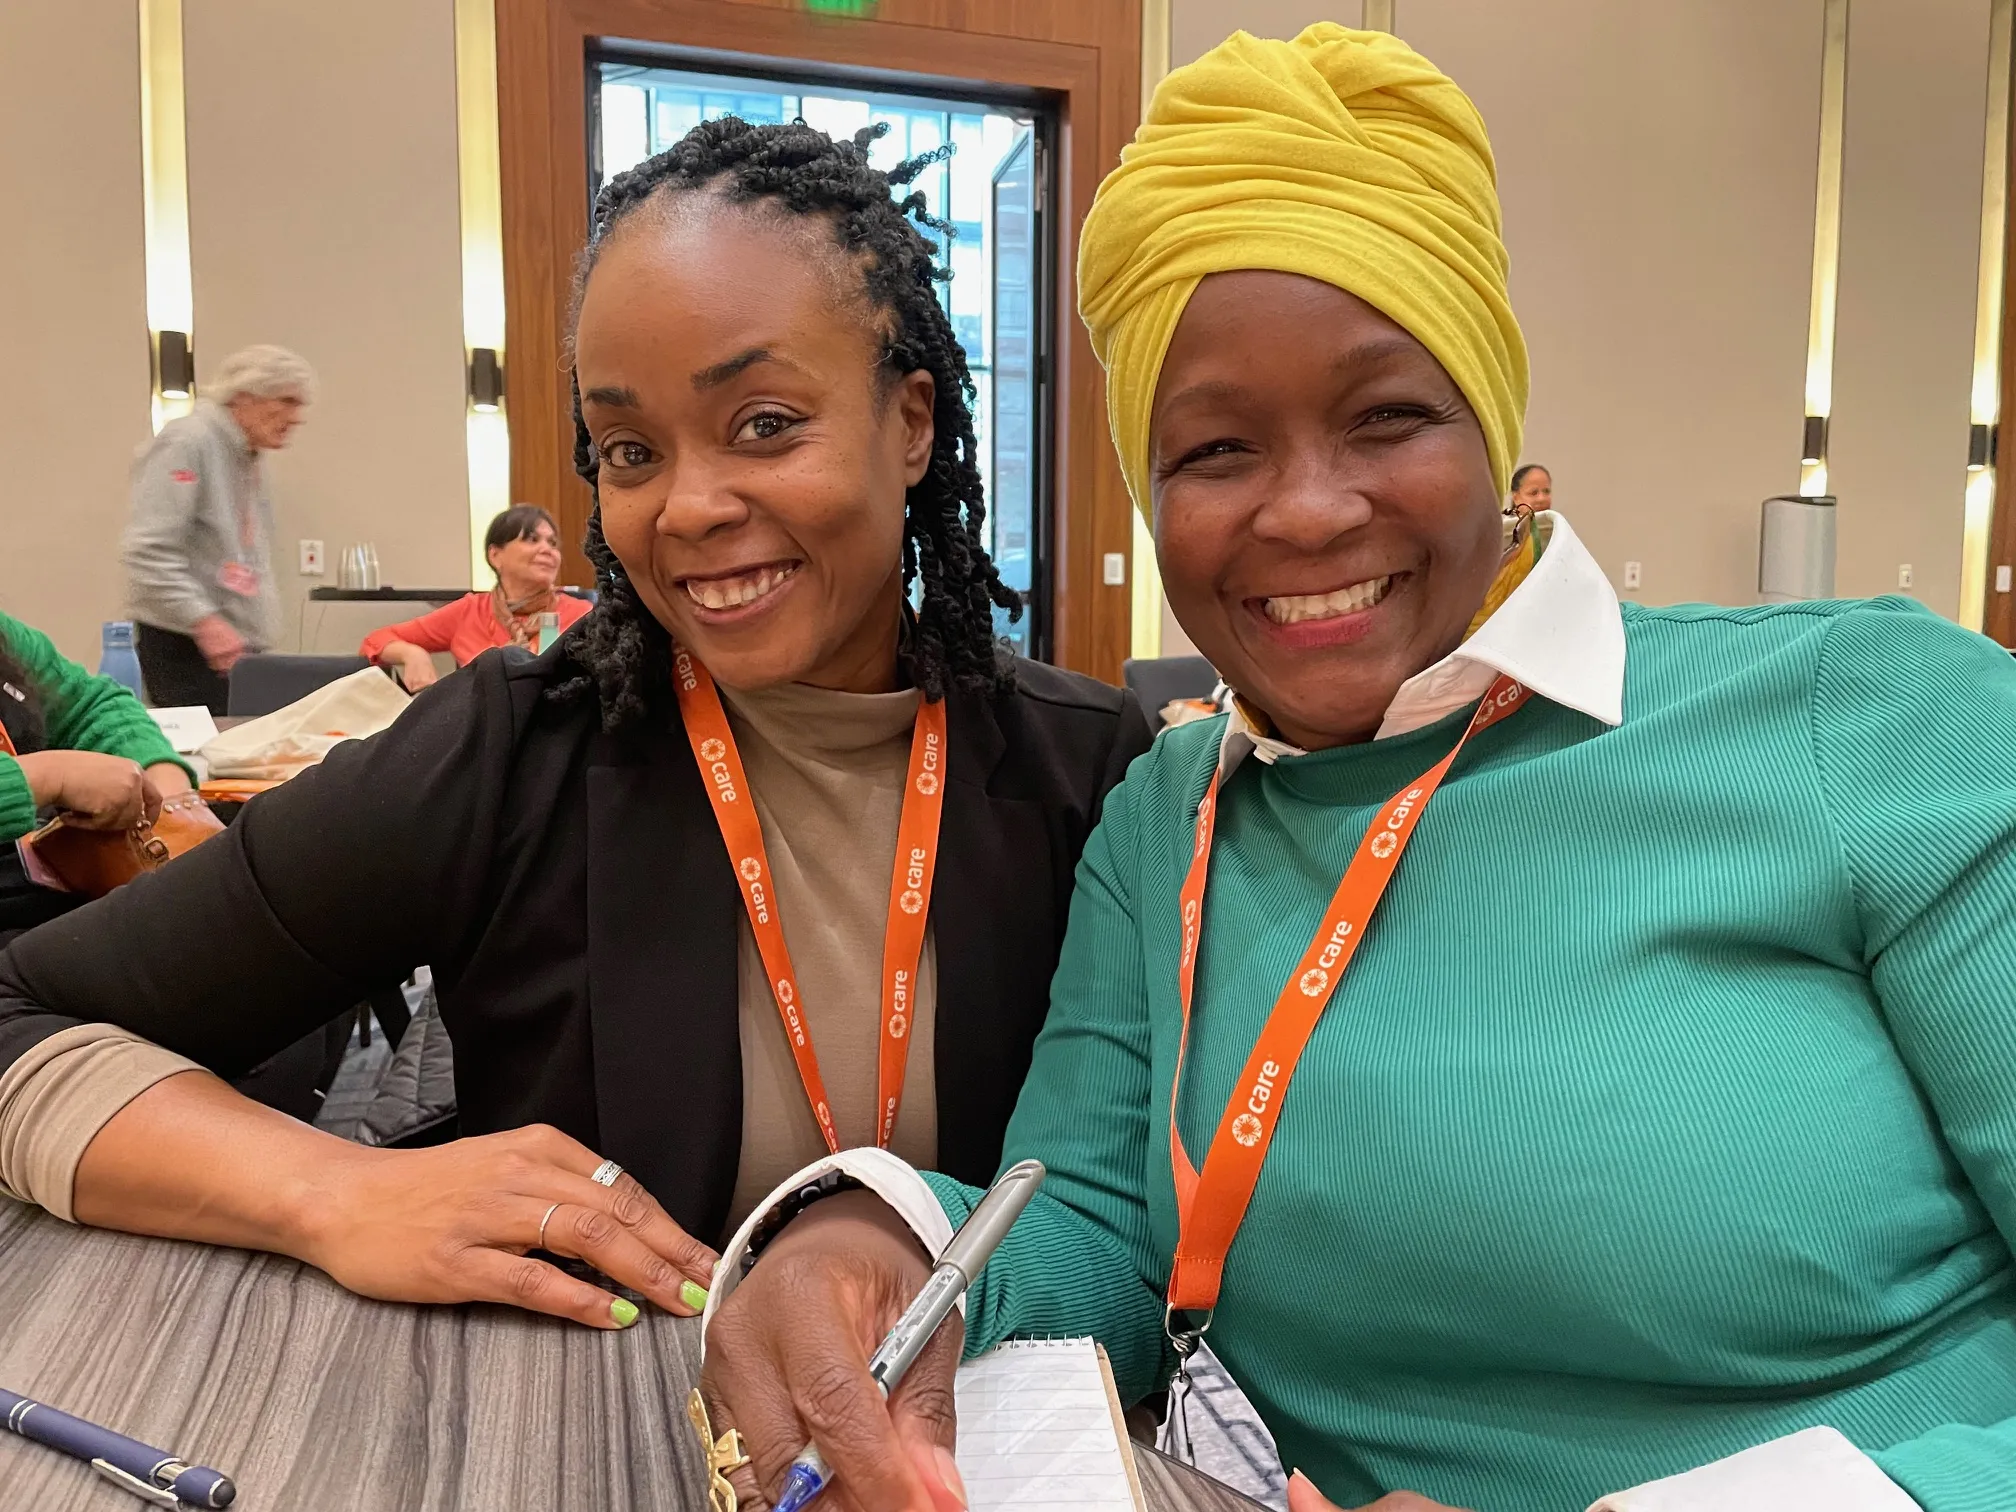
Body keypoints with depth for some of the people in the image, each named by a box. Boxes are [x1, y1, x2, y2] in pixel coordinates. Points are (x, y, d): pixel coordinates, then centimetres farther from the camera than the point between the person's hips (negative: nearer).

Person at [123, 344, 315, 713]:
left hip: (238, 646, 9)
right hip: (184, 647, -9)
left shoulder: (249, 462, 19)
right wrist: (205, 621, -23)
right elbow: (149, 551, -18)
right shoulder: (187, 443, -9)